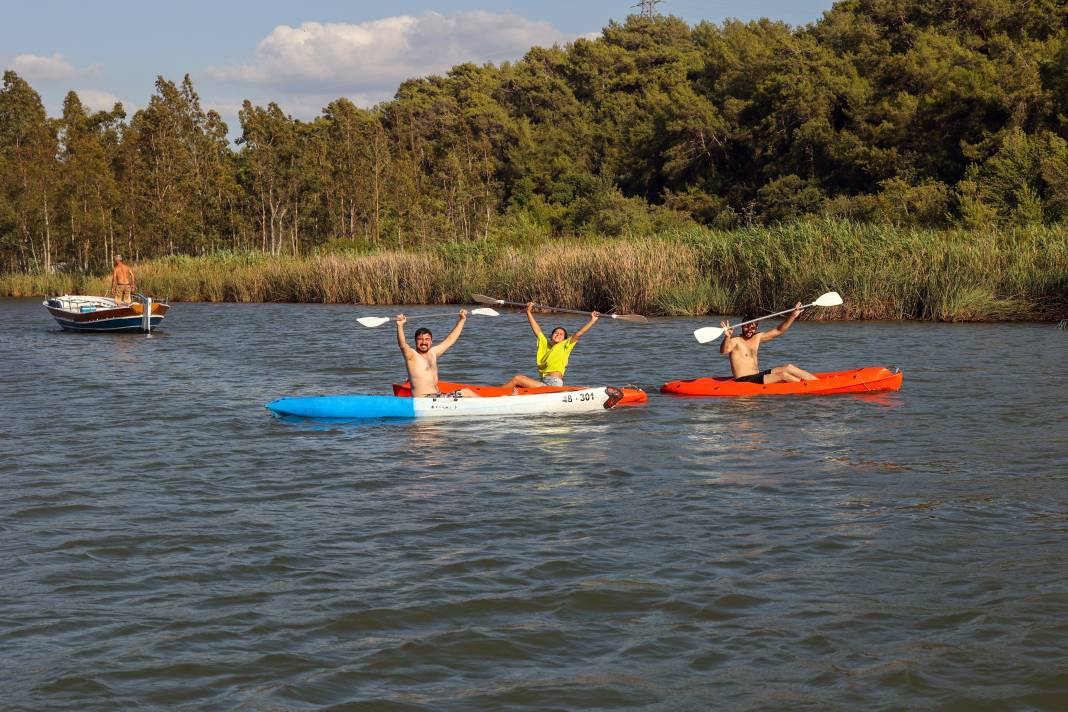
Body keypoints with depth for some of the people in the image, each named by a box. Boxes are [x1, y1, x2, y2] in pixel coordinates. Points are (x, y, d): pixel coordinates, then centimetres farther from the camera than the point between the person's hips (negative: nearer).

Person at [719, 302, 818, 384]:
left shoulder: (757, 338, 13)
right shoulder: (735, 341, -10)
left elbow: (779, 330, 14)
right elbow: (723, 351, -31)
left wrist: (792, 316, 3)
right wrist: (727, 337, -51)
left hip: (758, 376, 9)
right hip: (744, 381, -8)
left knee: (789, 367, 0)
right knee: (783, 375, -18)